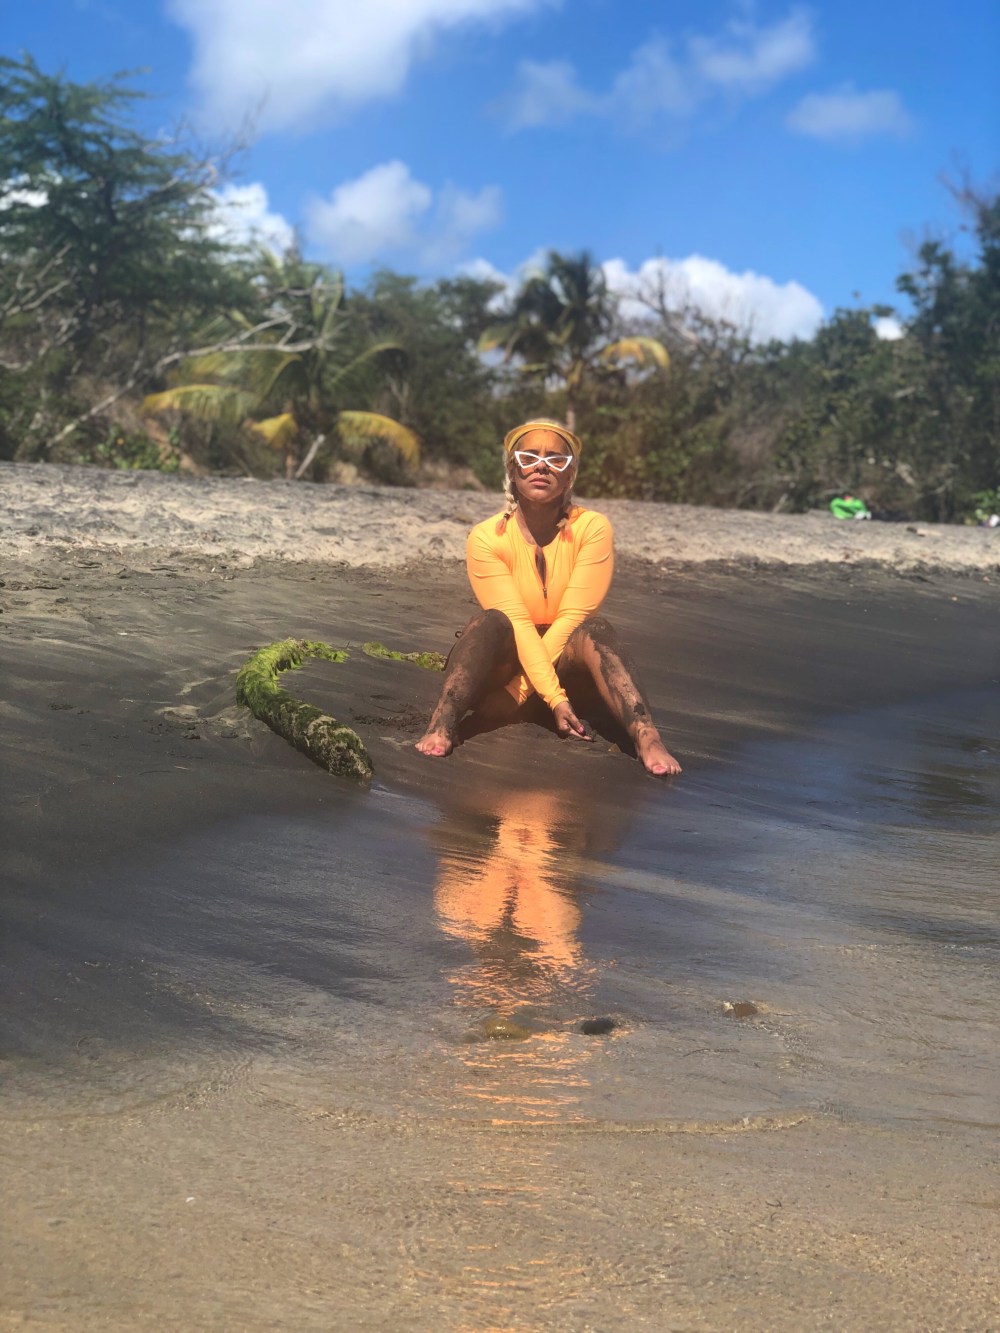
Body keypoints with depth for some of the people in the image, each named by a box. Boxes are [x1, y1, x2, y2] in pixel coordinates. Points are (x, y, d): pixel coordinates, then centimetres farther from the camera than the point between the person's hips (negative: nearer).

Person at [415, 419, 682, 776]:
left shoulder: (592, 528, -7)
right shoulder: (487, 537, -8)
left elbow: (573, 617, -14)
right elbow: (515, 624, -17)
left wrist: (520, 688, -21)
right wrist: (554, 698, -28)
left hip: (567, 660, 1)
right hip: (507, 663, 0)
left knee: (593, 627, -29)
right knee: (490, 622, -30)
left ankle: (645, 736, -49)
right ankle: (440, 728, -51)